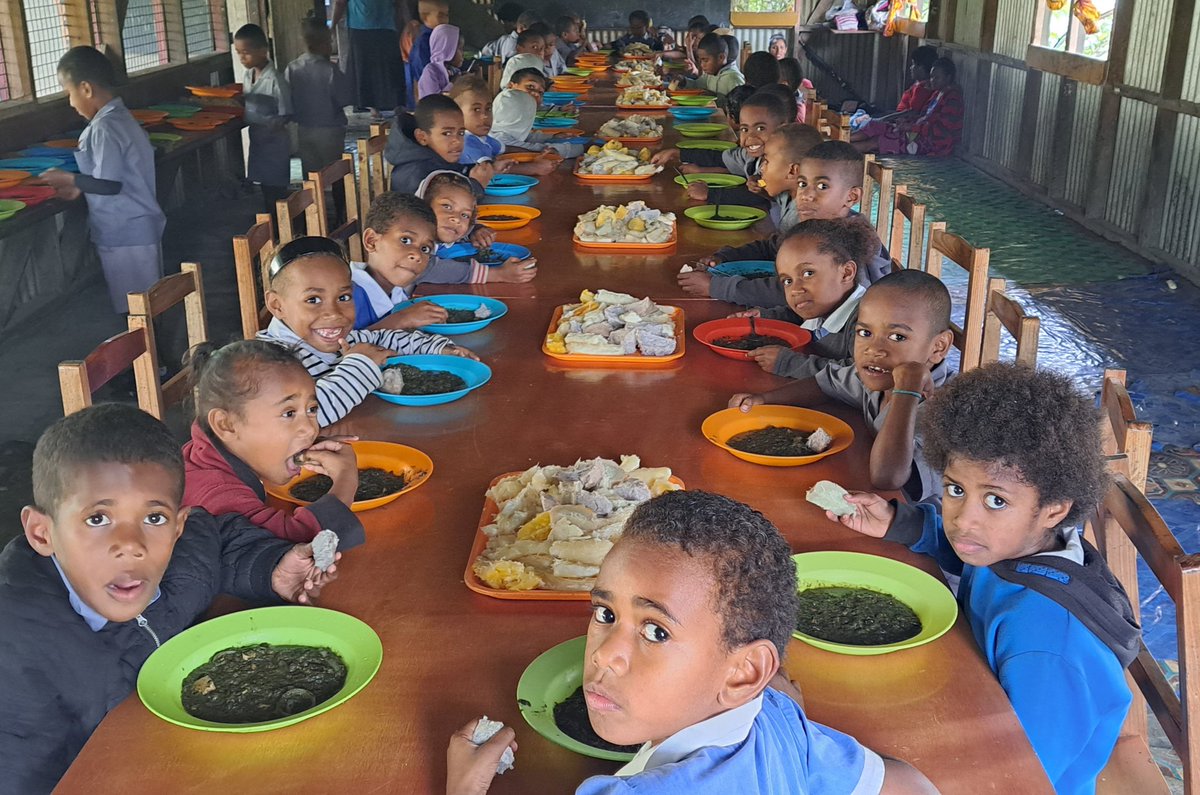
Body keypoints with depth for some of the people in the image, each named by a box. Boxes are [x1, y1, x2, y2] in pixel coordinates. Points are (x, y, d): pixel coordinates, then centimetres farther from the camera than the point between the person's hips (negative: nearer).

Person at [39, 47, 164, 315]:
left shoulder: (104, 128, -19)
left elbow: (110, 185, -22)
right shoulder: (122, 118, 10)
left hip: (124, 235, -9)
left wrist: (69, 179, -9)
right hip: (139, 229, 9)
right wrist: (80, 187, 9)